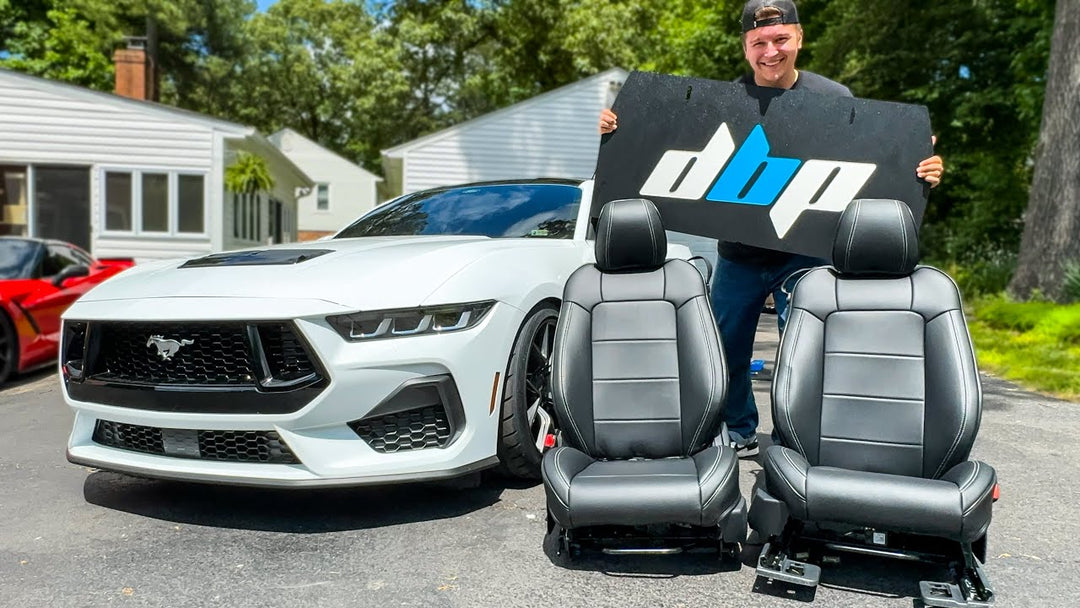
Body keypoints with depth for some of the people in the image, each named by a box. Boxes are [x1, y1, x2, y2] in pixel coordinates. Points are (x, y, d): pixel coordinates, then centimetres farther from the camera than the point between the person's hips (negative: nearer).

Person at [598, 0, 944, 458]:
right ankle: (739, 434, 31)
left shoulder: (834, 99, 0)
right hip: (738, 253, 3)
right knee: (725, 349, 11)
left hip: (805, 253, -2)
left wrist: (920, 172, -18)